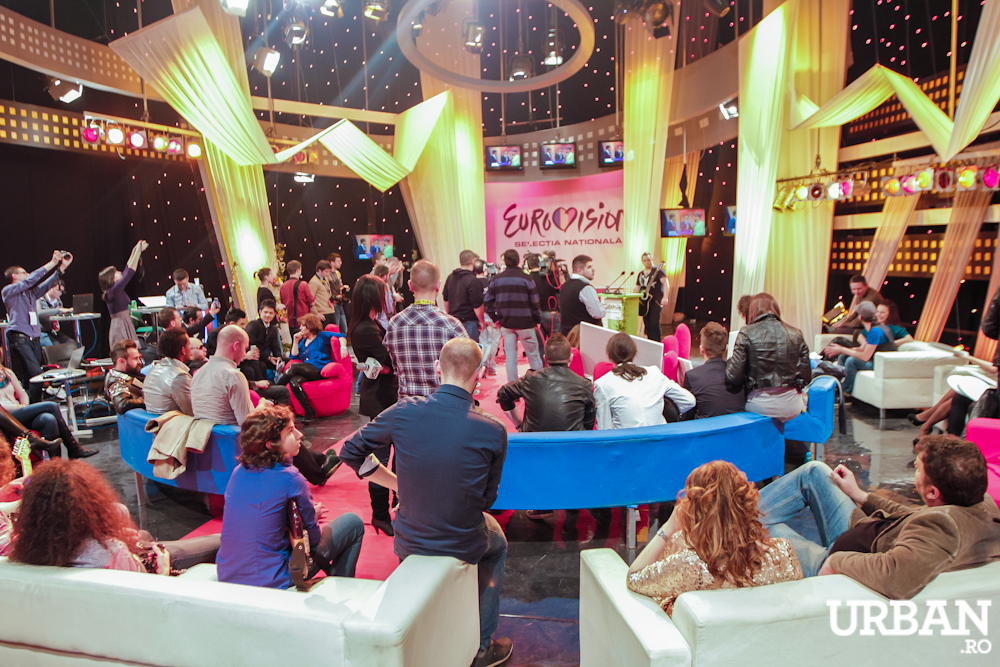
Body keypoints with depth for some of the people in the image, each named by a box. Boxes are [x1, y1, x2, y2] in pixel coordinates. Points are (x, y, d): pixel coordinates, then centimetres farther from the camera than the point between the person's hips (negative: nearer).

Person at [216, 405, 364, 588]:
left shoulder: (239, 472, -1)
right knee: (352, 522, 6)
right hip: (272, 584, -7)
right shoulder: (290, 478, -21)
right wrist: (312, 515, 11)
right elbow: (313, 538, -9)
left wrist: (308, 514, 13)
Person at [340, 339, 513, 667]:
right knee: (497, 545, 34)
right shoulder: (493, 431, -18)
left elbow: (350, 451, -2)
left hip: (408, 543, 2)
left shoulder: (404, 412, -16)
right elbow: (486, 498, -5)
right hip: (464, 547, -2)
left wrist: (397, 483, 5)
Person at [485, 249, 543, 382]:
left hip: (506, 323, 3)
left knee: (510, 357, 8)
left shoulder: (496, 279, 2)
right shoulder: (526, 279, -7)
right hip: (525, 323, -3)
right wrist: (538, 320, 6)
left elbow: (488, 301, 5)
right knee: (533, 355, 8)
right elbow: (535, 303, -6)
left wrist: (495, 318, 12)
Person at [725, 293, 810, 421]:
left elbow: (733, 378, -13)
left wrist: (729, 361, 8)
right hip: (793, 409, 4)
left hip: (761, 406, -4)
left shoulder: (747, 334, -9)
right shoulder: (796, 334, 1)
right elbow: (806, 377, 5)